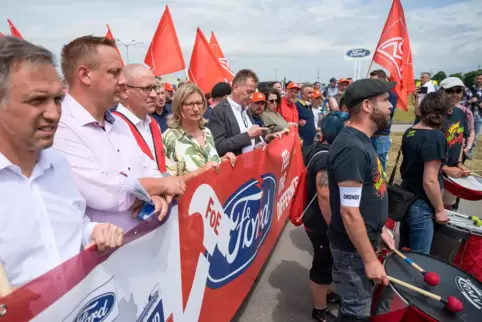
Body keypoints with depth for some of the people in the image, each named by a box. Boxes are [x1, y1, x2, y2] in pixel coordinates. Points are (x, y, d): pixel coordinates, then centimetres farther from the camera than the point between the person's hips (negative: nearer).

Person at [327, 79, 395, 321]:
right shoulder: (352, 148, -27)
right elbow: (350, 212, -28)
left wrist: (378, 229, 17)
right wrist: (370, 259, -21)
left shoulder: (360, 140, 5)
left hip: (363, 239, 9)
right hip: (353, 248, -9)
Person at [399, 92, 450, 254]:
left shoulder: (409, 132, 3)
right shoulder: (436, 137, -20)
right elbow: (429, 181, -23)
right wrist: (440, 210, -11)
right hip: (420, 206, -8)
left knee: (404, 252, 22)